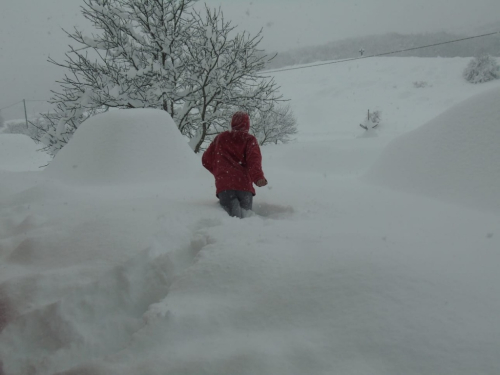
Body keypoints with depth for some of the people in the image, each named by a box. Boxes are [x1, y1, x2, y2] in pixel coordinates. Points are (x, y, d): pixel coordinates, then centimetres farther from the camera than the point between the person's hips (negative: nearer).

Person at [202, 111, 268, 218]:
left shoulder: (220, 138, 21)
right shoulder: (249, 139, 12)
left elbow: (206, 160, 24)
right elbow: (254, 159, -8)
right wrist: (258, 177, -24)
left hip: (224, 185, 1)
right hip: (244, 185, -1)